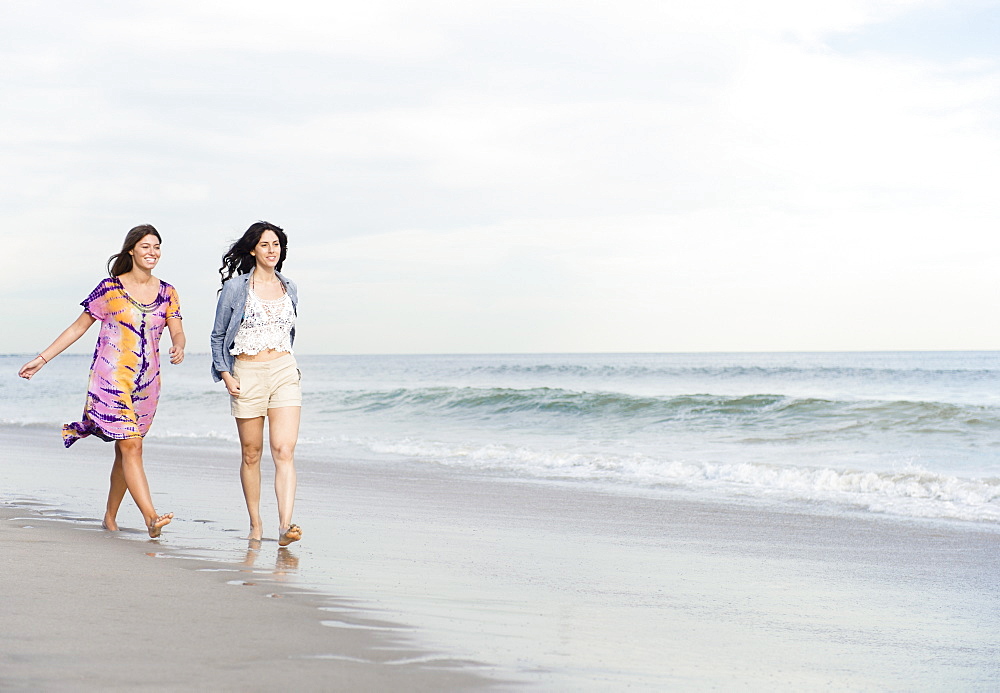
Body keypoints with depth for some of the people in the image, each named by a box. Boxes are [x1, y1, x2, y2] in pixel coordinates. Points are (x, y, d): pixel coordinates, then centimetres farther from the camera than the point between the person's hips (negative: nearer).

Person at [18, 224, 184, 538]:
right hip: (111, 380, -4)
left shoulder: (167, 293, 8)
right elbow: (79, 327, 5)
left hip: (147, 383, 4)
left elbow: (177, 332, 6)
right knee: (131, 446, -14)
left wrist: (178, 347, -19)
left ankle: (110, 516, 21)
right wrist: (42, 358, 5)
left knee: (125, 449, 9)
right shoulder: (110, 288, -2)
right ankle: (151, 518, -21)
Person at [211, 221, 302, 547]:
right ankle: (255, 525, 17)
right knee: (251, 454, 6)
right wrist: (226, 375, -6)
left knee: (285, 451, -12)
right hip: (248, 375, -2)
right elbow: (218, 336, 4)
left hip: (285, 373, 2)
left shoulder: (289, 288, 10)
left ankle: (285, 526, -21)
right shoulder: (236, 287, 0)